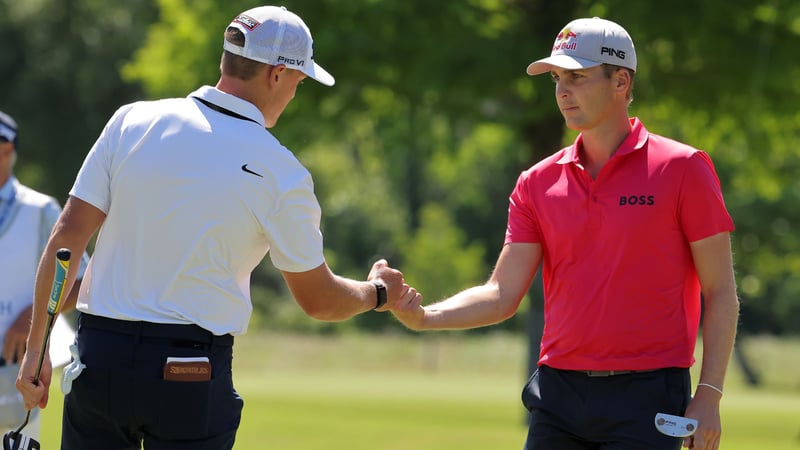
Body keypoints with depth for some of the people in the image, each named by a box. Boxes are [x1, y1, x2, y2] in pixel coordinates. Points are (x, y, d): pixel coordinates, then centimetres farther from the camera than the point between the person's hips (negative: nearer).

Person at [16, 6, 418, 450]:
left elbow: (66, 238, -1)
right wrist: (378, 292, 27)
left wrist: (36, 348, 4)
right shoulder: (281, 172, -5)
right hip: (192, 377, -3)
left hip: (98, 357, 3)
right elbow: (319, 301, 6)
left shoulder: (132, 121, 2)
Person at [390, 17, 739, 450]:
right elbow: (503, 293, 6)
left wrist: (708, 397, -8)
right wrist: (424, 317, -11)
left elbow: (720, 293, -1)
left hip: (645, 396, -4)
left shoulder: (681, 169, -2)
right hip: (559, 393, 4)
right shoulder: (538, 183, 9)